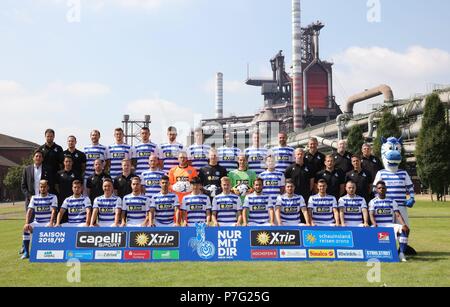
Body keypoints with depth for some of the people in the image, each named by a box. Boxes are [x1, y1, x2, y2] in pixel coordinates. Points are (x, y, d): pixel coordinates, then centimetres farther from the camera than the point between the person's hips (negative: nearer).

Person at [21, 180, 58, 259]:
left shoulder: (53, 197, 0)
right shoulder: (34, 198, 9)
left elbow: (53, 211, -11)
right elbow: (29, 211, 0)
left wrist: (51, 223, -26)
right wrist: (27, 223, -16)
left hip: (48, 223, -3)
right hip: (37, 223, 3)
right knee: (26, 228, -24)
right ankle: (26, 252, -18)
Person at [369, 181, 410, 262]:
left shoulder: (392, 201, 13)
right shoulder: (373, 202, 9)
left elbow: (398, 215, 2)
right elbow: (371, 215, -7)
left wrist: (404, 224, -18)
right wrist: (375, 225, -28)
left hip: (390, 225, 2)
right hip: (378, 225, -2)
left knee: (405, 229, -26)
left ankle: (402, 253, -26)